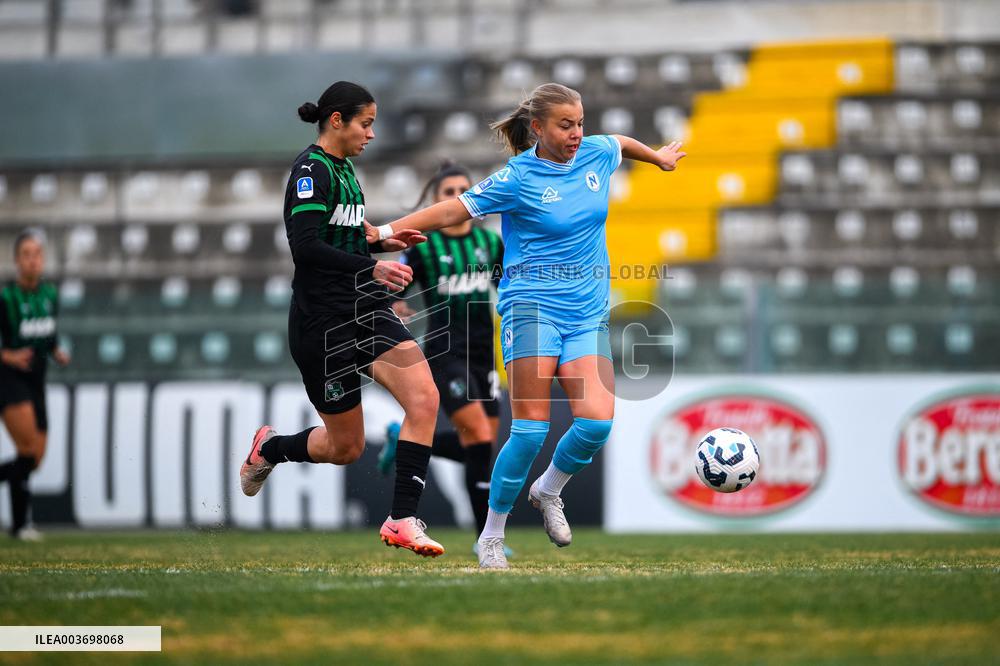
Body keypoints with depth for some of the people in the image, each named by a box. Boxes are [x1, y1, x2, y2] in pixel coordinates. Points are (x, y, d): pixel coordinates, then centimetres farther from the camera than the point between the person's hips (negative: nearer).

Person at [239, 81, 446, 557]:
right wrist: (371, 268, -30)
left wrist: (382, 241, 12)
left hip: (365, 312, 8)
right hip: (322, 320, -8)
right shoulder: (311, 169, -14)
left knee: (424, 397, -16)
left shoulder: (343, 168, 14)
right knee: (346, 447, 4)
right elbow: (305, 246, -25)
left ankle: (402, 521, -16)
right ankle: (269, 448, 36)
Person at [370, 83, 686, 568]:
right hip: (533, 305, -5)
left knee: (597, 420, -14)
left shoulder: (597, 154, 7)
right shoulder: (518, 178, -8)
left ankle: (548, 491, 16)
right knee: (530, 428, -14)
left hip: (588, 311, 5)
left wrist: (658, 157, 49)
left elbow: (622, 143, 31)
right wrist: (386, 231, -18)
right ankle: (491, 537, -1)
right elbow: (453, 211, -10)